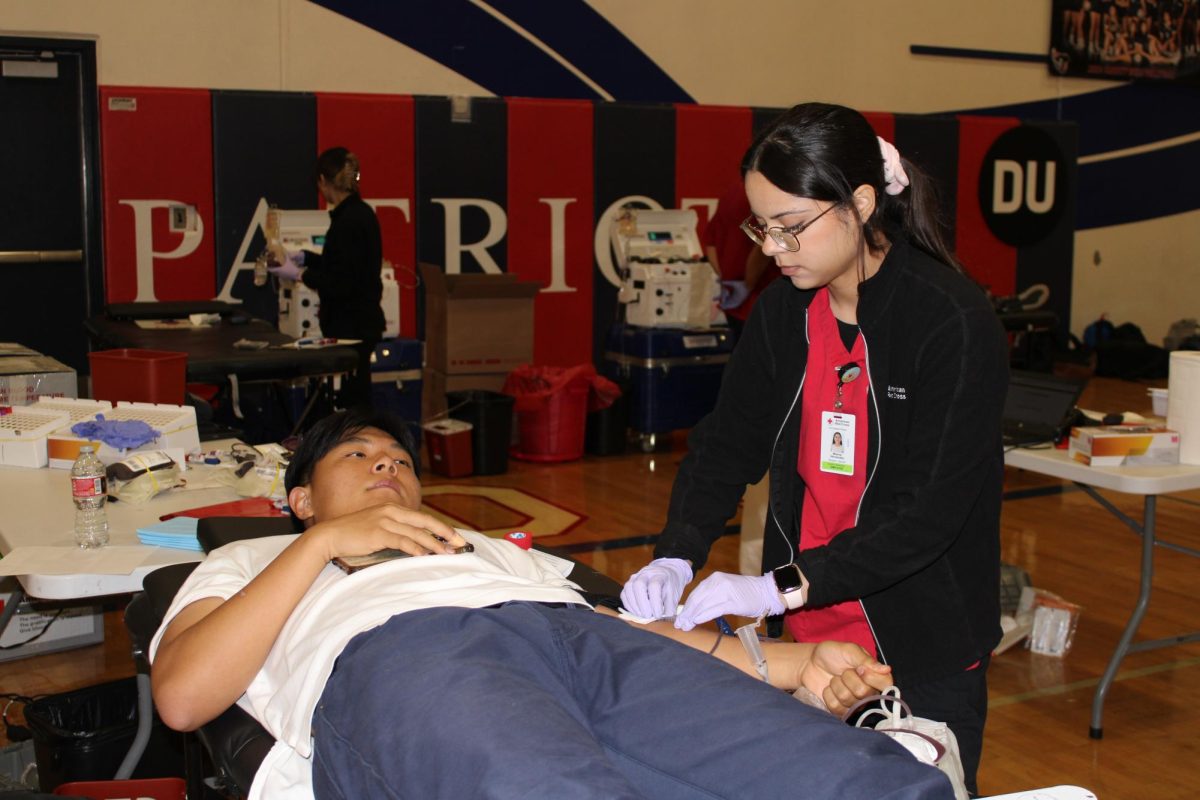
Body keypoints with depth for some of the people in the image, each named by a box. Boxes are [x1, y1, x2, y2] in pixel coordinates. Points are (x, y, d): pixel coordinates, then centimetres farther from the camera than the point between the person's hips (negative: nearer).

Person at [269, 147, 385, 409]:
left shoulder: (348, 220, -20)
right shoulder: (360, 212, 9)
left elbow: (342, 283, -22)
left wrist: (299, 274, -13)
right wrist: (305, 257, 24)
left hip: (352, 327, -10)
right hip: (360, 321, 10)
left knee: (351, 400, -4)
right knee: (356, 398, 15)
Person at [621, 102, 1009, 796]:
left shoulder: (956, 324, -20)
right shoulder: (785, 309, -1)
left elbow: (930, 513, -23)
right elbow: (727, 444, 2)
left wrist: (786, 586, -28)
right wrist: (676, 556, -14)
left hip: (925, 648, -5)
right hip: (807, 634, 5)